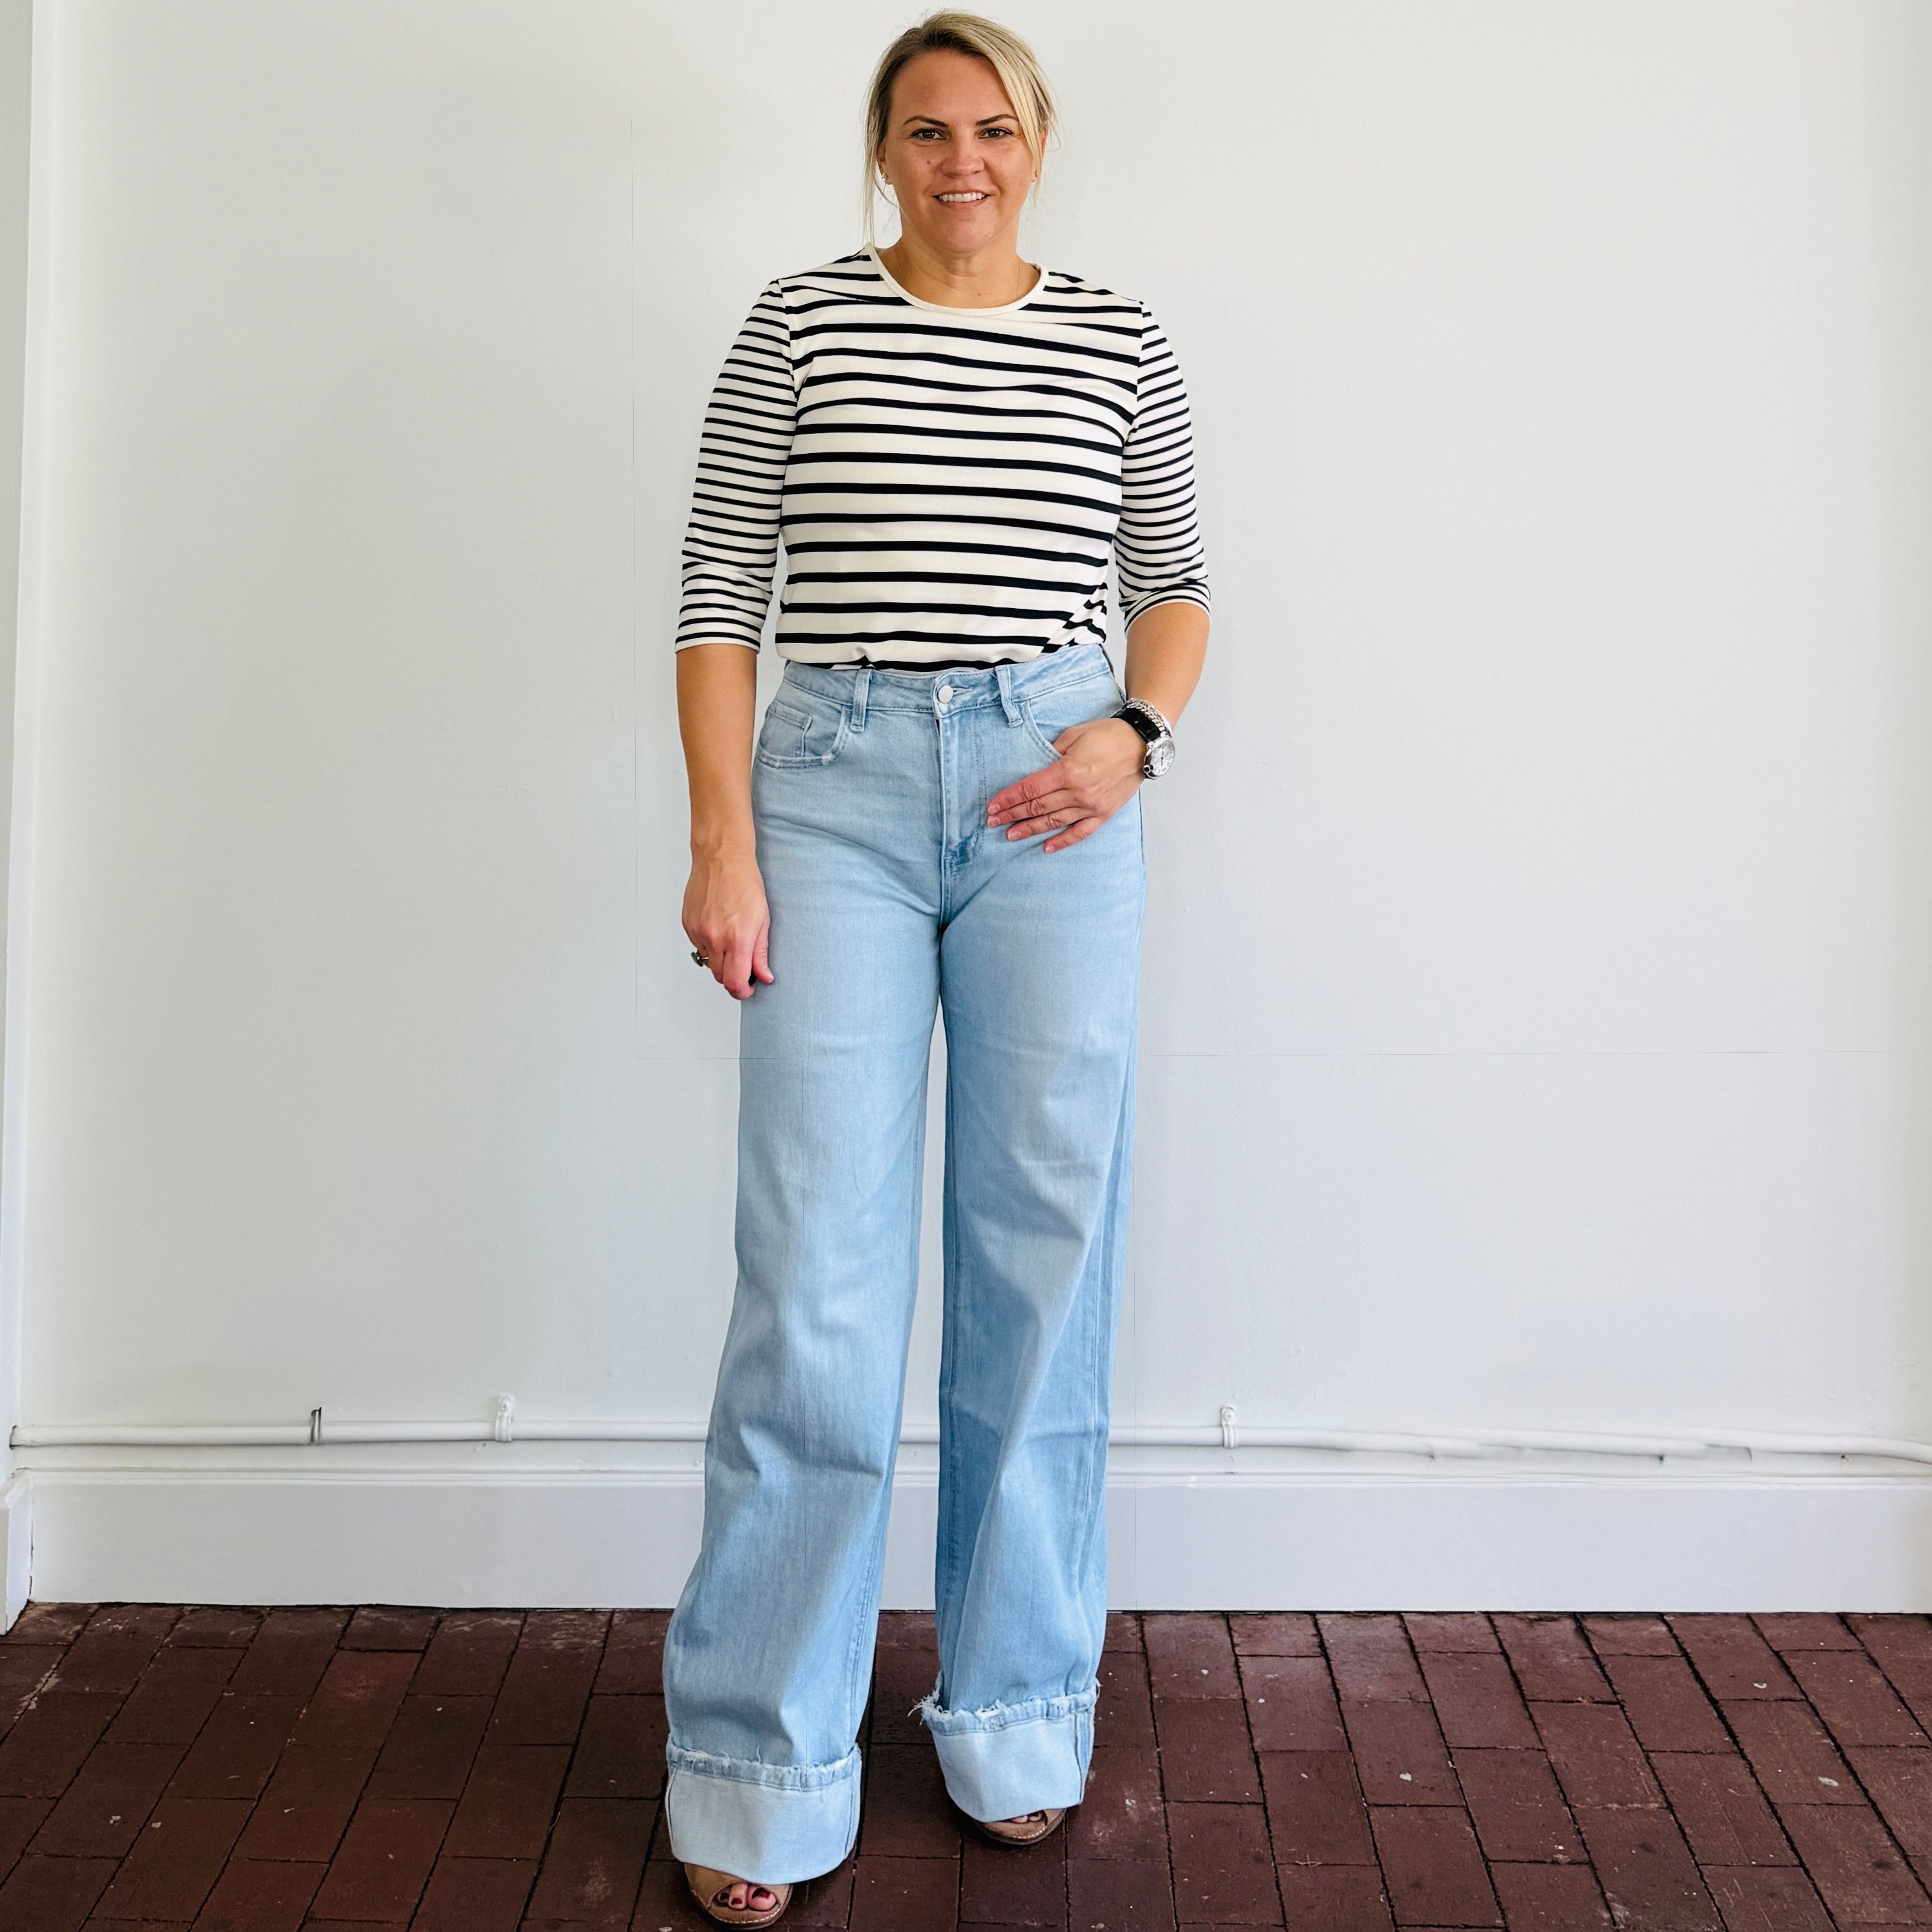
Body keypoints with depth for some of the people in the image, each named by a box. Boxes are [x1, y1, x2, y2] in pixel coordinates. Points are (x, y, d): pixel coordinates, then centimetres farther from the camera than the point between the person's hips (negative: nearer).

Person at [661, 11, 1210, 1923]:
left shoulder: (1120, 339, 11)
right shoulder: (798, 324, 7)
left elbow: (1176, 580, 16)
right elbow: (720, 595, 3)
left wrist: (1132, 733, -4)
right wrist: (723, 838, -6)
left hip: (1051, 801, 2)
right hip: (838, 784, -1)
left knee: (1045, 1254, 4)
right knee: (813, 1267, -4)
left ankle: (1017, 1719, 22)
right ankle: (757, 1770, 11)